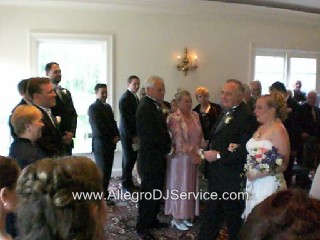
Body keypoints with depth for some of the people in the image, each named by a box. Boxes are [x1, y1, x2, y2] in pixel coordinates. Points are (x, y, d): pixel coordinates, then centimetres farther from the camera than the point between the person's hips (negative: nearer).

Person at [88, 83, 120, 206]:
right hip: (100, 143, -7)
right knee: (103, 170, -1)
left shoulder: (108, 107, 15)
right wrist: (112, 138, -9)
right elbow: (98, 128, -15)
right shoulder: (93, 107, -9)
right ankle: (104, 196, 8)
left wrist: (117, 136, -1)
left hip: (110, 143, 7)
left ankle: (103, 192, 23)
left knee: (107, 170, 11)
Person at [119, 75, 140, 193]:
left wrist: (136, 134, 10)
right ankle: (126, 185, 14)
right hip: (128, 135, -8)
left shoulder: (135, 97, 13)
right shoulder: (125, 98, -15)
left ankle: (129, 182, 24)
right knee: (128, 160, 2)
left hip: (134, 134, 8)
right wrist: (132, 136, -18)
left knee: (132, 159, 13)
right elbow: (125, 119, -18)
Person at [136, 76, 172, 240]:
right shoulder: (145, 108, -21)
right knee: (148, 194, 4)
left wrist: (167, 146, 1)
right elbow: (151, 136, -25)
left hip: (158, 158, 9)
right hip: (150, 159, -9)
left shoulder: (154, 105, 9)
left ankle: (152, 220, 37)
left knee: (156, 192, 21)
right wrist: (167, 147, -11)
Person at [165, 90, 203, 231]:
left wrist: (199, 153, -2)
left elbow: (200, 136, 8)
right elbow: (179, 140, -19)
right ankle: (176, 218, 19)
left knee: (190, 186, 14)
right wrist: (191, 155, -20)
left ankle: (186, 215, 29)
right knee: (179, 186, 5)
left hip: (195, 157, 6)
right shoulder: (174, 118, -14)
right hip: (180, 157, -6)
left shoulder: (195, 115, 5)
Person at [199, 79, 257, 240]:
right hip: (215, 175, 8)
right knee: (211, 215, 20)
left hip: (232, 178, -8)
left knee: (233, 217, 14)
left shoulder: (246, 117, -20)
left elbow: (246, 150, -26)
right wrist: (209, 152, 5)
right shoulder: (225, 113, 10)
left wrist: (219, 155, -22)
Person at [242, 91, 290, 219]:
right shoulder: (260, 128, 11)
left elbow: (283, 165, -13)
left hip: (269, 185, -7)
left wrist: (260, 174, -20)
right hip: (253, 185, 7)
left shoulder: (278, 130, -13)